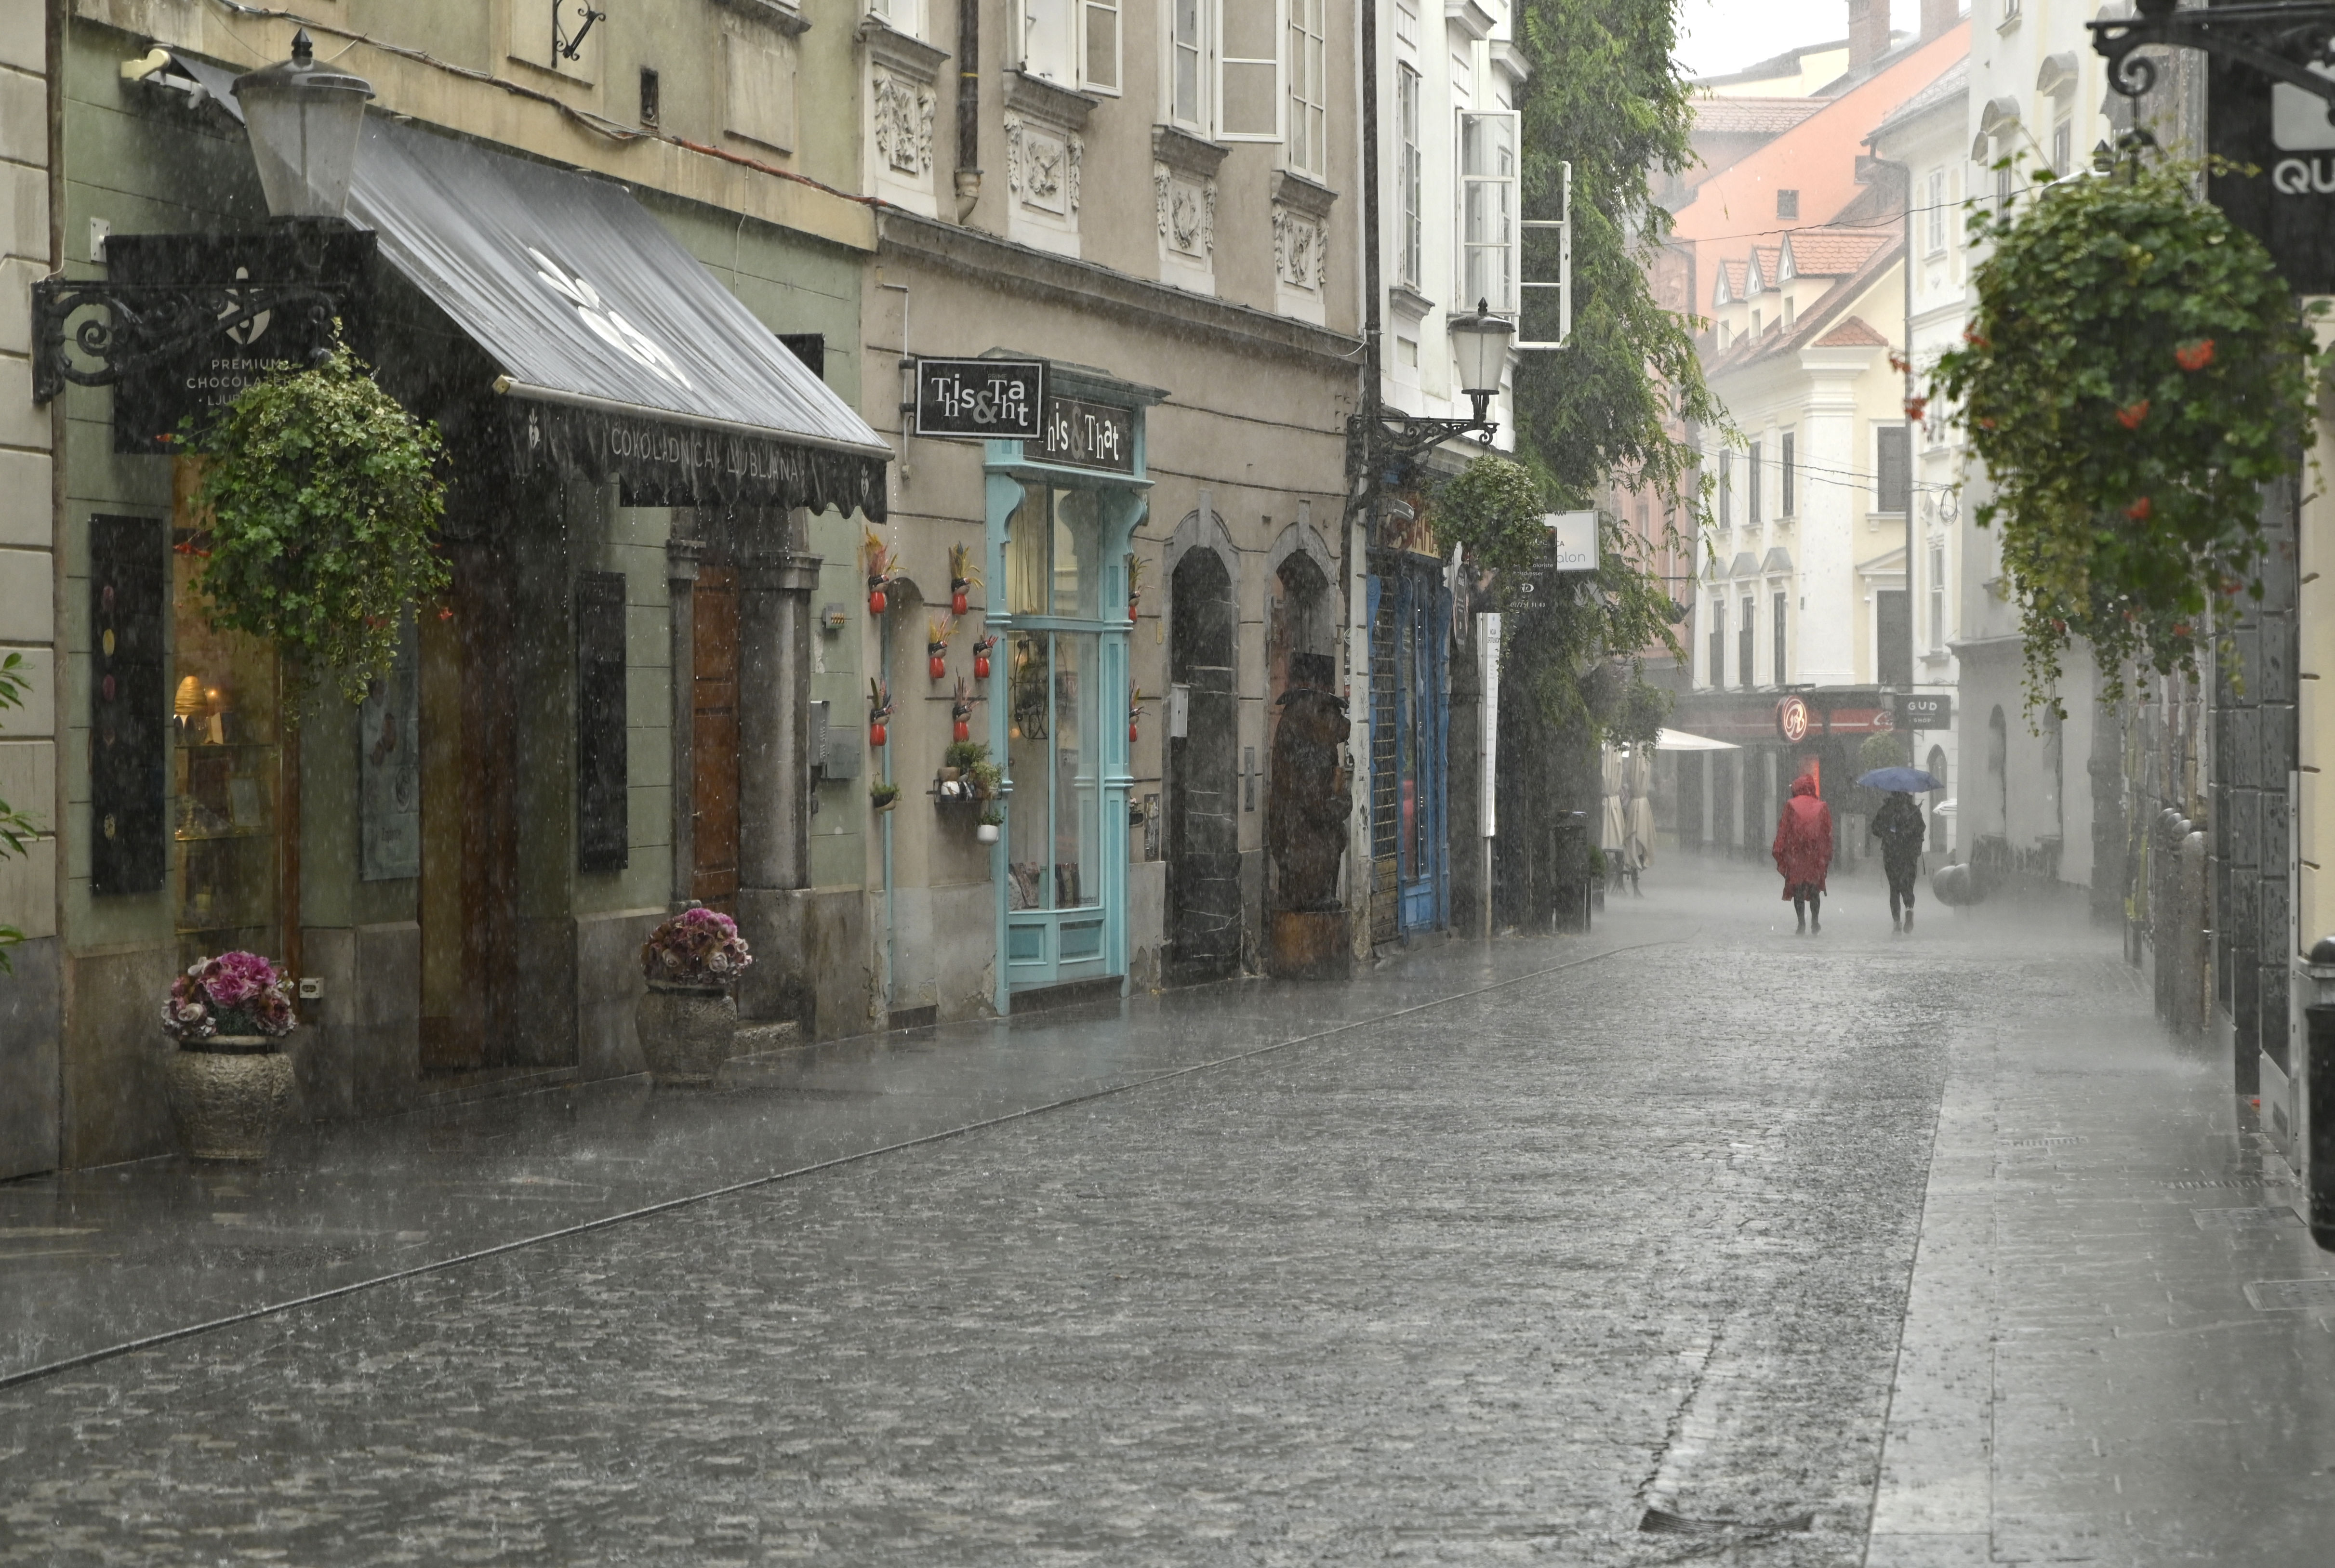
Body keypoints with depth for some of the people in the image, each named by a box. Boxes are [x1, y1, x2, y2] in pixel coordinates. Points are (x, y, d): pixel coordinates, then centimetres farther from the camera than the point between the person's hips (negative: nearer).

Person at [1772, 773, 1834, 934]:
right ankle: (1815, 924, 9)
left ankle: (1802, 925, -3)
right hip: (1817, 855, 2)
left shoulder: (1790, 806, -3)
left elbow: (1783, 831, -3)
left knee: (1798, 891, 2)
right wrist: (1828, 857, 11)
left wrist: (1779, 854, 2)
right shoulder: (1822, 807, 4)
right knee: (1815, 891, 12)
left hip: (1795, 855, -2)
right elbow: (1828, 833, 6)